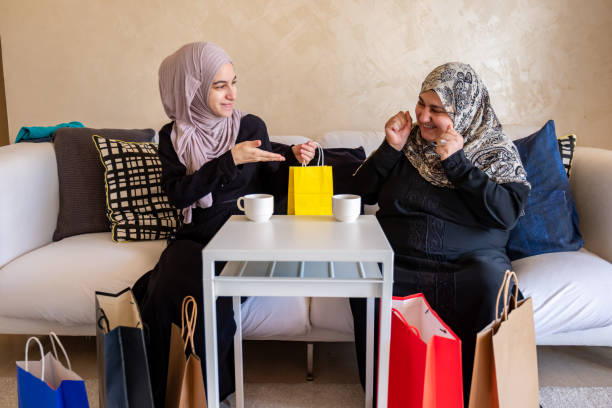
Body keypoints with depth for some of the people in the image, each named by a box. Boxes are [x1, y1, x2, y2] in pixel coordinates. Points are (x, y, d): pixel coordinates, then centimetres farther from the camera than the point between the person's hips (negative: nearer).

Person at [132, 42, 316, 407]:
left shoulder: (251, 126, 3)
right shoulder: (174, 136, 4)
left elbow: (267, 183, 10)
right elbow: (178, 194, -11)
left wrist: (291, 158, -8)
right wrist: (229, 161, -18)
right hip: (195, 236, 1)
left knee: (213, 301, -28)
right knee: (166, 295, -27)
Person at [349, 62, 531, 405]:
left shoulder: (496, 151, 4)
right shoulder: (409, 138, 11)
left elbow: (507, 215, -11)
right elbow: (364, 193, 10)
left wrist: (457, 163, -15)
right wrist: (390, 149, -4)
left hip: (469, 262, -1)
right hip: (398, 262, 2)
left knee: (492, 286, -33)